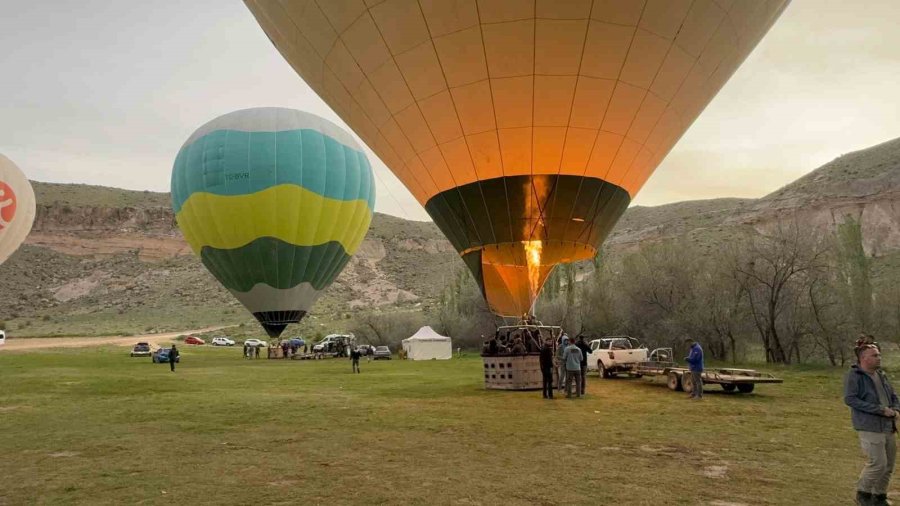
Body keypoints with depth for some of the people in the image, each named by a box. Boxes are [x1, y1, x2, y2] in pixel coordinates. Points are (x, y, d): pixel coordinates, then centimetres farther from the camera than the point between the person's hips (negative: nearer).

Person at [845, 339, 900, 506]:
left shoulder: (881, 375, 13)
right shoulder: (853, 375, -10)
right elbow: (849, 399, -19)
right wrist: (879, 410, -20)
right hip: (870, 427, -8)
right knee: (878, 463, -10)